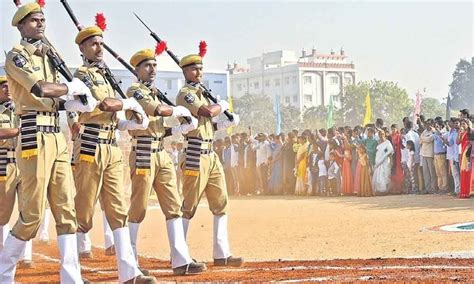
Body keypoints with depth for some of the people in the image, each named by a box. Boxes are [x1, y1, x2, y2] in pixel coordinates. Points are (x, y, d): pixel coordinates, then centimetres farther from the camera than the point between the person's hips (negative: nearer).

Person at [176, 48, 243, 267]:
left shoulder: (202, 93, 22)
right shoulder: (185, 94, -7)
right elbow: (208, 112, -21)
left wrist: (228, 122, 7)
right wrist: (223, 105, -2)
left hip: (211, 154, 9)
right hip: (195, 155, -9)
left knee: (221, 205, 8)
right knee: (189, 207, -6)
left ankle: (221, 254, 12)